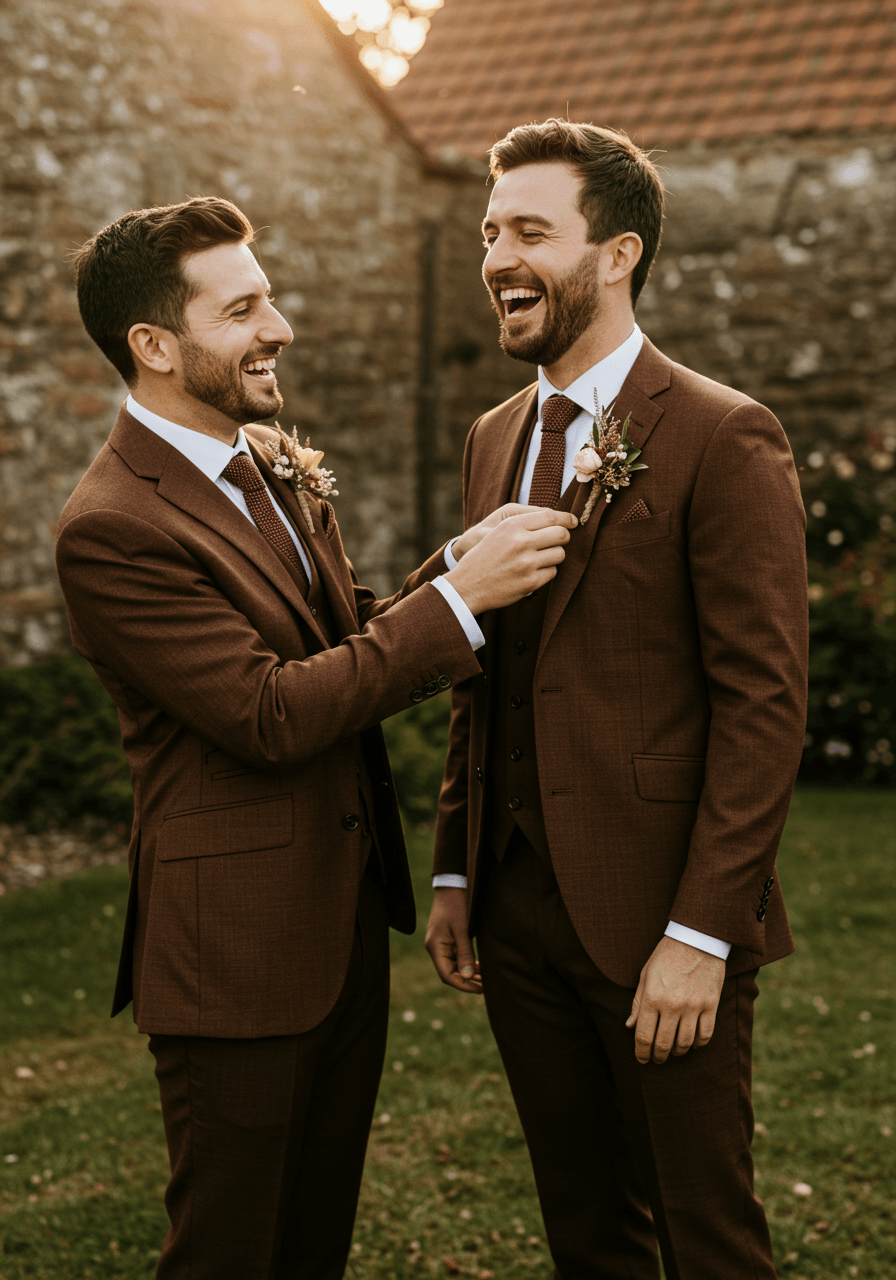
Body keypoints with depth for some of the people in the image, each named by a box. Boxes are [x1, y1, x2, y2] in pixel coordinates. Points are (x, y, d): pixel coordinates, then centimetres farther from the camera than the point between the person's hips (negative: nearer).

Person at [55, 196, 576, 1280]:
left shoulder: (281, 467, 7)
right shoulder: (113, 528, -21)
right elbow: (272, 714, -24)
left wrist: (469, 564, -7)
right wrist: (458, 595, -22)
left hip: (349, 920, 8)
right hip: (239, 948, -8)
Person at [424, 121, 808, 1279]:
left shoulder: (723, 441, -11)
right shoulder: (495, 439, 11)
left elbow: (764, 702, -15)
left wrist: (699, 934, -18)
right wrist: (454, 874, 12)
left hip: (657, 923, -6)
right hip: (518, 911, 6)